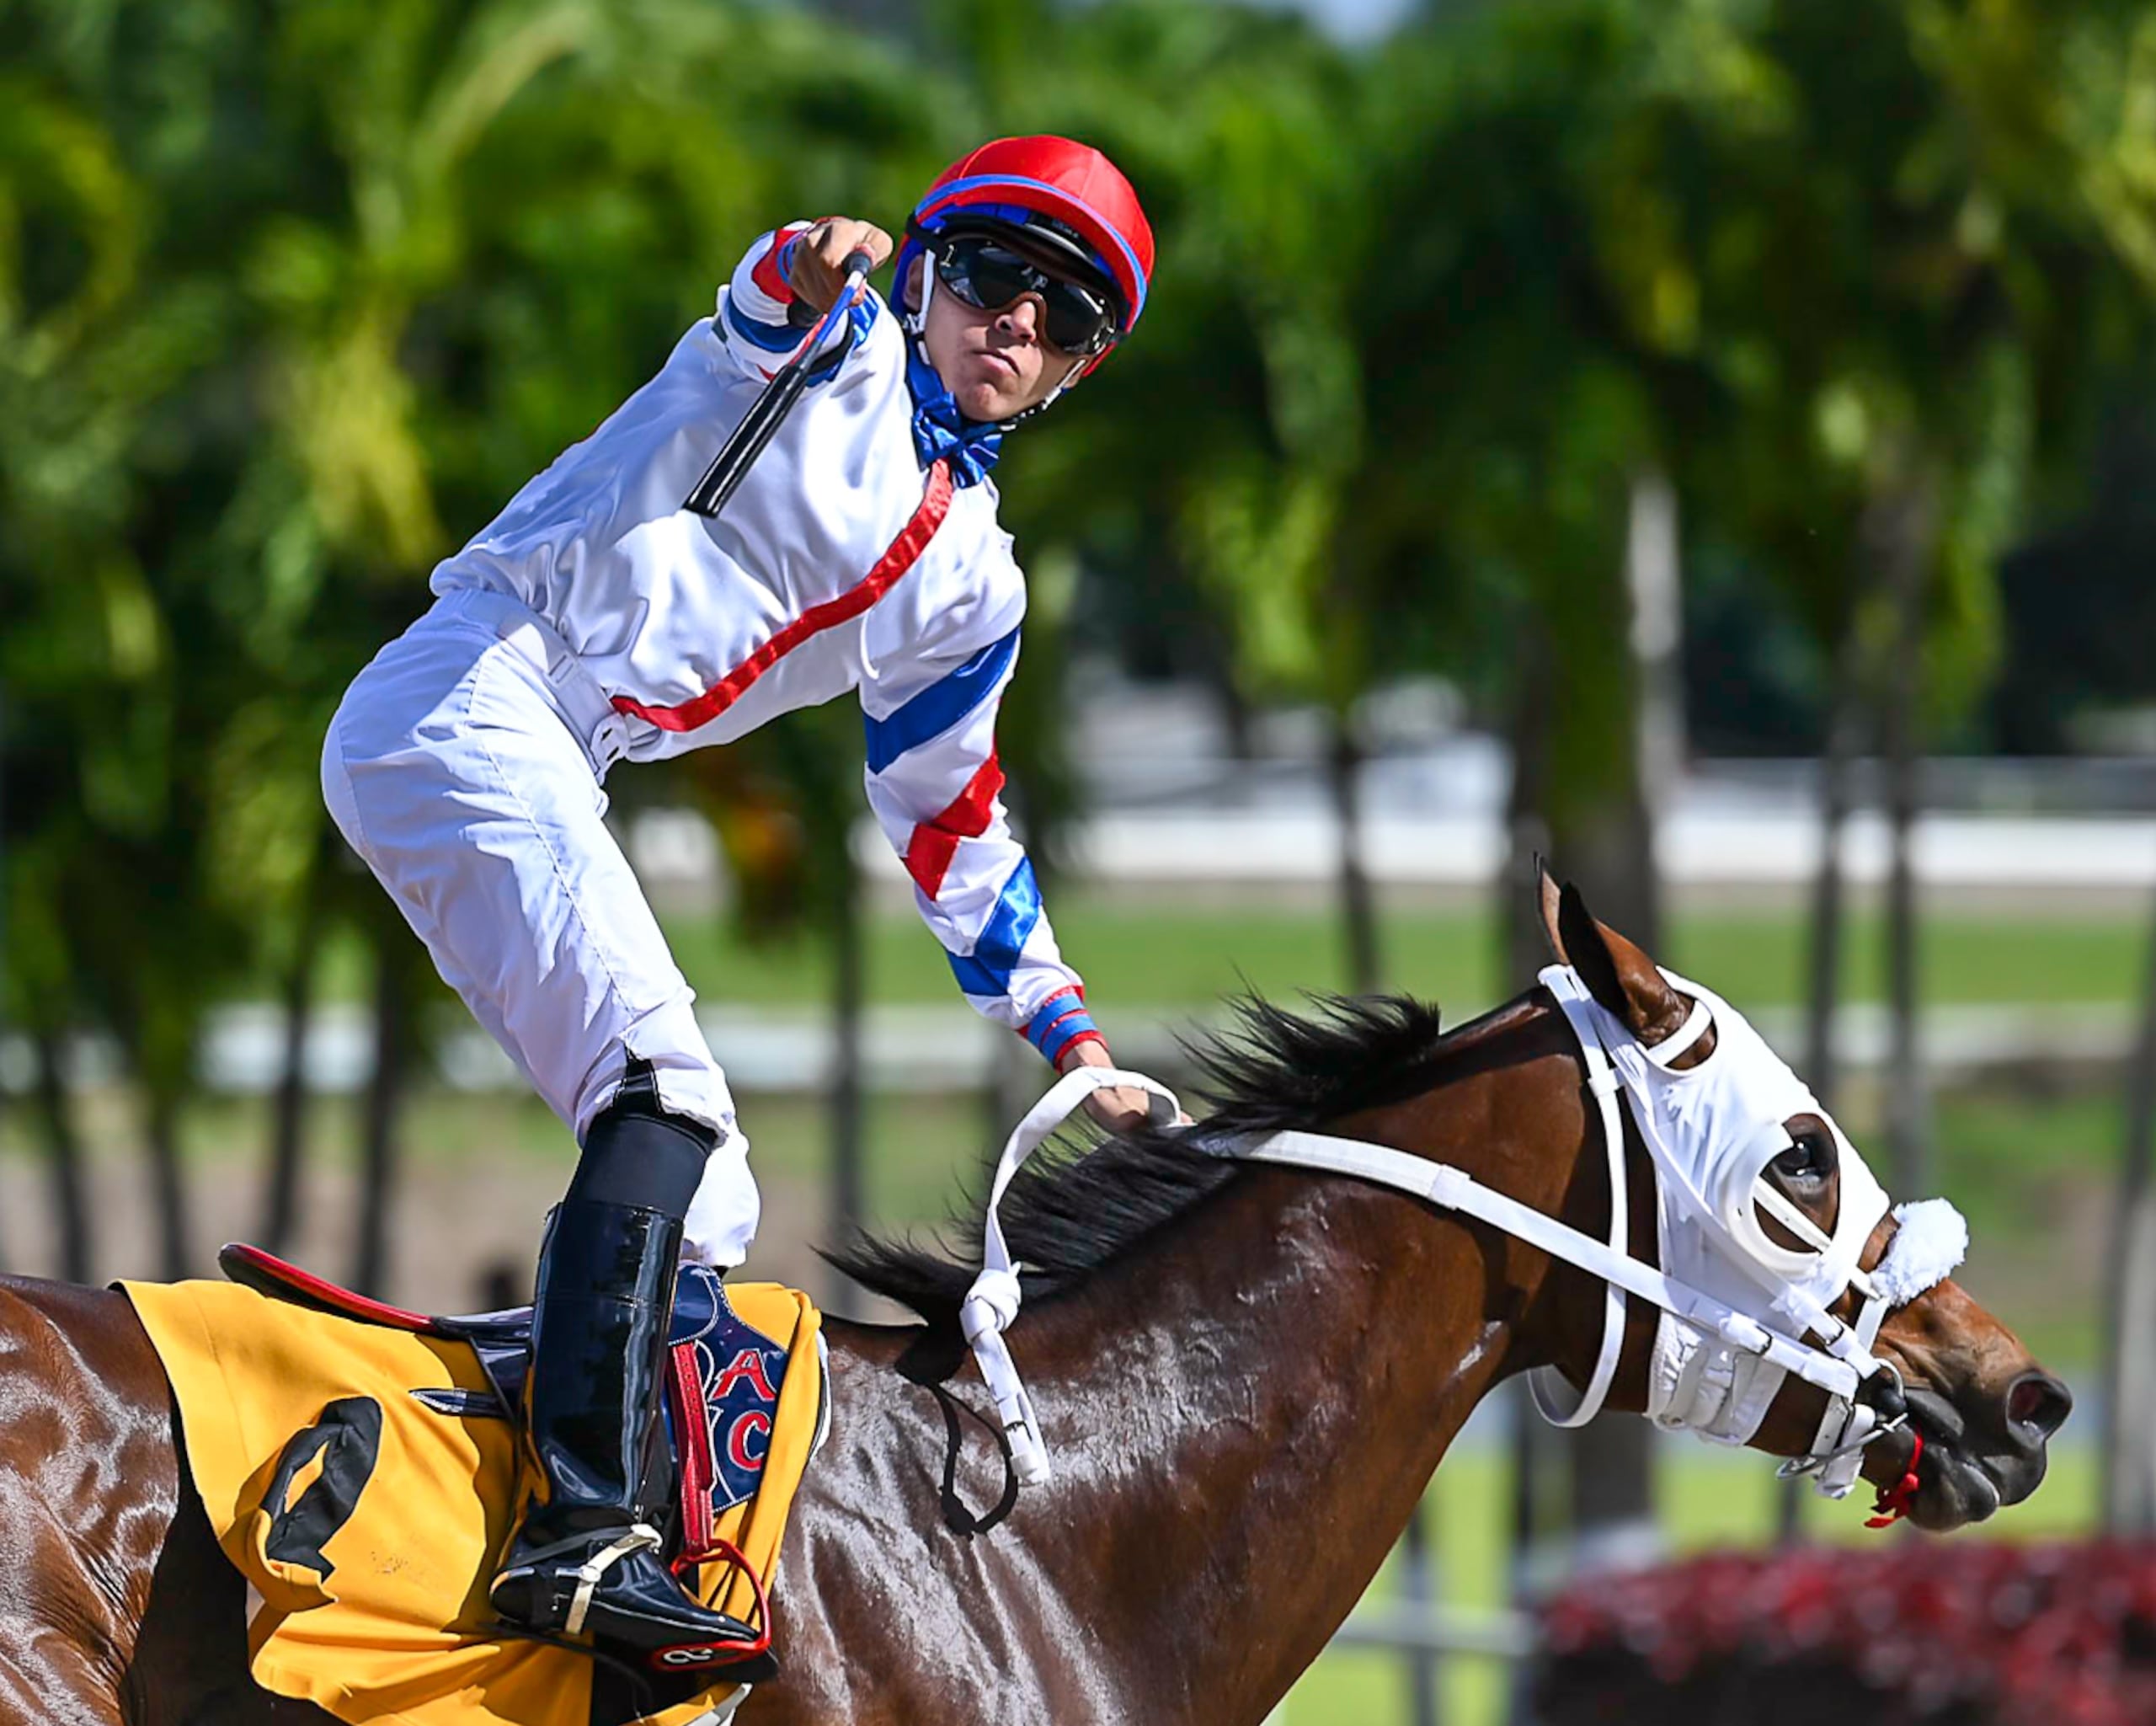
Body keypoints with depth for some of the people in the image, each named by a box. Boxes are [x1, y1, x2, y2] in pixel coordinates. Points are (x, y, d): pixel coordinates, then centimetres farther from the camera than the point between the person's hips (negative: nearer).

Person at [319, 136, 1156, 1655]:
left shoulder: (971, 590, 23)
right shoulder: (843, 357, 4)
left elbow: (951, 824, 29)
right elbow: (759, 314, -19)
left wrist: (1074, 1041, 26)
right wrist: (802, 273, -43)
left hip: (551, 782, 9)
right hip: (476, 698, -9)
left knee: (707, 1207, 6)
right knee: (669, 1091, -25)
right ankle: (582, 1529, -36)